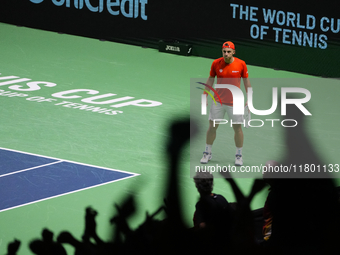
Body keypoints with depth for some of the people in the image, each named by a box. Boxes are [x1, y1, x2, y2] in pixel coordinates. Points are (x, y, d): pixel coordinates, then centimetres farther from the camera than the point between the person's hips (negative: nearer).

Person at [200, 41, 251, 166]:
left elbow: (246, 82, 2)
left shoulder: (241, 64, -7)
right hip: (218, 101, 1)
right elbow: (210, 80, 7)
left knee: (237, 128, 2)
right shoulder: (216, 63, -4)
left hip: (235, 103, -1)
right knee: (212, 126, 4)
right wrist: (205, 96, 2)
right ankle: (207, 153, 19)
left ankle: (239, 155, 16)